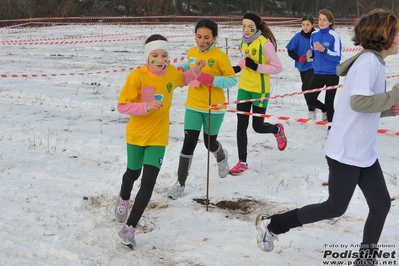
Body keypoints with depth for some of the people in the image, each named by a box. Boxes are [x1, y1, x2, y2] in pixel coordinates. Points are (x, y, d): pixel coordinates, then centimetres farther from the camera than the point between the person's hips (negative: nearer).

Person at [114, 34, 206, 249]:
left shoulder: (171, 72, -6)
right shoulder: (137, 77, -20)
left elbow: (182, 80, 19)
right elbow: (122, 106, -19)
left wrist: (195, 71, 1)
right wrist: (146, 106, -33)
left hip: (158, 137, 2)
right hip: (137, 134, -2)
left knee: (148, 182, -10)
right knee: (133, 174, 22)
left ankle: (129, 229, -3)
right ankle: (123, 199, 57)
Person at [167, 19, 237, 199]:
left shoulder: (220, 56, -15)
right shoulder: (192, 52, 1)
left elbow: (233, 80, -14)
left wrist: (212, 79, -28)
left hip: (214, 108, -3)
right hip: (193, 106, 3)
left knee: (210, 143, 16)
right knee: (188, 144, -3)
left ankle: (221, 158, 53)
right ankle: (180, 182, 9)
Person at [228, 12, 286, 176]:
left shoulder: (265, 43, -17)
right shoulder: (243, 42, 5)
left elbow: (278, 67, -17)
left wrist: (256, 66, -25)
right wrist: (237, 68, 2)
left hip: (259, 90, -6)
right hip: (243, 88, 6)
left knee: (258, 126, 4)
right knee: (241, 126, 3)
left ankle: (278, 130, 39)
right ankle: (242, 162, 13)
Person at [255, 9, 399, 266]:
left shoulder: (374, 62, 12)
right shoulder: (368, 62, -18)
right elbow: (358, 101, -31)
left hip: (364, 151, 9)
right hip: (346, 151, -9)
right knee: (335, 207, 3)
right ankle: (272, 223, 15)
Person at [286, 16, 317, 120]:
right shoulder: (298, 37, -5)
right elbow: (290, 51, 0)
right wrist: (299, 58, -14)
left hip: (313, 66, -4)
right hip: (302, 67, 4)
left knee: (306, 87, -18)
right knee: (306, 89, 15)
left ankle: (312, 111, -2)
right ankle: (313, 109, 33)